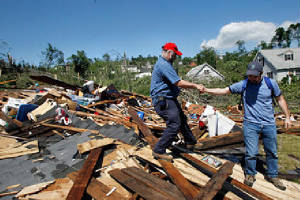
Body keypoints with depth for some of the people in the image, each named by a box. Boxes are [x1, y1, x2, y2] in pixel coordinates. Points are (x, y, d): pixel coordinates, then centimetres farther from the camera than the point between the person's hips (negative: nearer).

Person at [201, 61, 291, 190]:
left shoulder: (270, 83, -1)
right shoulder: (243, 85, -6)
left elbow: (280, 99, 11)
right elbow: (224, 91, -4)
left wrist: (287, 117, 10)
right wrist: (207, 90, -13)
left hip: (269, 124, 3)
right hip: (251, 124, -2)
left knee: (272, 152, 13)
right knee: (251, 152, -5)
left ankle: (272, 176, 34)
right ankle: (250, 174, 19)